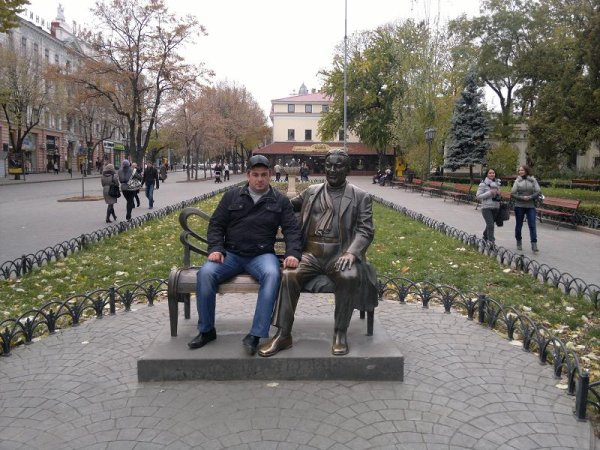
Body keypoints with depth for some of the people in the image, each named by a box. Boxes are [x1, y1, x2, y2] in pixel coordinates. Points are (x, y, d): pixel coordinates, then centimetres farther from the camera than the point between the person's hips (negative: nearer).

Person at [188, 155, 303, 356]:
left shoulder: (280, 201, 8)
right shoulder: (231, 196, 10)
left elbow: (292, 229, 2)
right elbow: (216, 225, 10)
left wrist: (293, 253, -17)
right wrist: (215, 249, -7)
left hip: (262, 254, -1)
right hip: (231, 254, 2)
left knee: (272, 274, -36)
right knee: (205, 273, -27)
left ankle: (255, 336, -32)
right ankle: (206, 330, -7)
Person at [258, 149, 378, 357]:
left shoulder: (361, 197, 8)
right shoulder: (311, 192, 18)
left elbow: (365, 230, -1)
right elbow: (288, 205, 34)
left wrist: (351, 253, -19)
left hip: (340, 254, -2)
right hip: (311, 253, 3)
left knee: (350, 277, -35)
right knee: (288, 275, -27)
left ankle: (340, 332, -15)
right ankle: (283, 335, -19)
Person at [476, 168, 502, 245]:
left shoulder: (497, 183, 11)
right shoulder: (483, 184, -7)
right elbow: (478, 196, -12)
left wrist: (498, 194, 0)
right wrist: (490, 192, -18)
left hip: (496, 207, 6)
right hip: (486, 207, -6)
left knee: (489, 224, 15)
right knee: (490, 225, -12)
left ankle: (485, 237, 35)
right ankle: (491, 242, -9)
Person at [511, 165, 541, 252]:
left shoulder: (533, 180, 3)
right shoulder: (517, 181, 3)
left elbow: (538, 191, -2)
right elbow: (512, 194, -2)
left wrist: (530, 197, -16)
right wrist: (522, 198, -14)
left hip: (531, 206, -1)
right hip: (519, 206, 1)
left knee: (532, 225, -7)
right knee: (518, 225, 10)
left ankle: (534, 244, -8)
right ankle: (519, 242, 26)